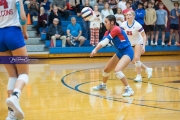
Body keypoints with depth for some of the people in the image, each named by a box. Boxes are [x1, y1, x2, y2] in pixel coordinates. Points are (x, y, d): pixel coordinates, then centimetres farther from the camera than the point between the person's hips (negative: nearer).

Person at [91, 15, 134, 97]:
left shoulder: (116, 29, -22)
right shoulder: (108, 32, 4)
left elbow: (106, 41, -26)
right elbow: (103, 41, -8)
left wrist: (95, 50, -29)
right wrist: (95, 49, -26)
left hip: (127, 52, -10)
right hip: (119, 52, 10)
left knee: (117, 70, -30)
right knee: (106, 70, 17)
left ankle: (129, 89, -19)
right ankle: (103, 85, 45)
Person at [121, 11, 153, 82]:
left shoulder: (137, 25, -25)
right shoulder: (124, 24, -15)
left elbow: (144, 36, -19)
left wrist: (143, 46, -27)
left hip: (138, 42, -5)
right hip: (130, 43, 5)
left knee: (136, 58, -22)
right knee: (133, 61, 8)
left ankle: (139, 76, -10)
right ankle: (147, 69, 28)